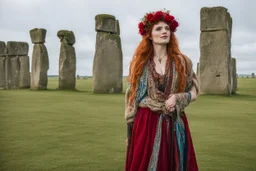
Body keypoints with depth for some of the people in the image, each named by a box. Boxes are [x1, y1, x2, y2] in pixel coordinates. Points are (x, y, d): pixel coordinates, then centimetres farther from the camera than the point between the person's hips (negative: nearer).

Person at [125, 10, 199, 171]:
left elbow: (194, 92, 7)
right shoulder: (139, 62, 2)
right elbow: (133, 97, 5)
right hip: (146, 124, 0)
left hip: (175, 125, 1)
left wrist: (177, 98, -12)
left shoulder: (182, 61, 3)